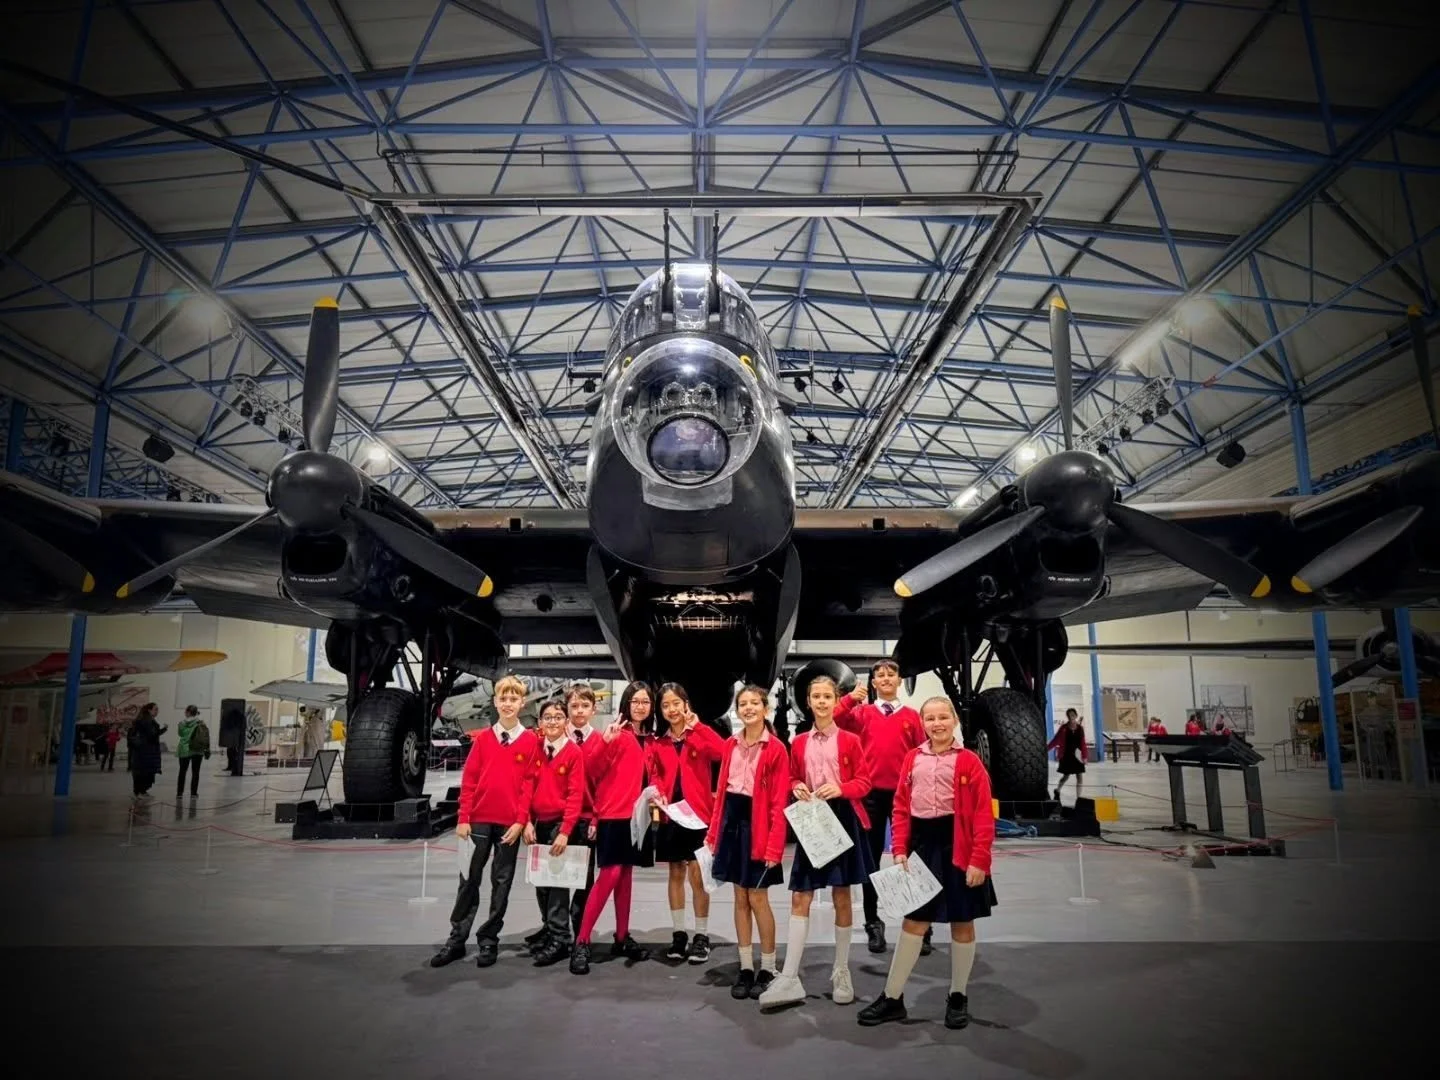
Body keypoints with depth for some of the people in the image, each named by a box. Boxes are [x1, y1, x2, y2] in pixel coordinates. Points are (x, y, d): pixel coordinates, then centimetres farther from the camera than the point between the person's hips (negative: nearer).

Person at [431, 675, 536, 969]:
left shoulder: (530, 740, -1)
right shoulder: (482, 738, 3)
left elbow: (530, 784, -3)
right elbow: (469, 780, 2)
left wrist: (521, 821, -8)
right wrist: (463, 818, -3)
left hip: (510, 823, -1)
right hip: (480, 820, 1)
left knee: (501, 882, 7)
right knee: (469, 880, 7)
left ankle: (488, 940, 17)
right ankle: (456, 940, 16)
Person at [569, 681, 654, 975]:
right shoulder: (617, 734, -9)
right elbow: (591, 770, -19)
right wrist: (605, 741, -33)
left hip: (636, 814, 7)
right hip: (614, 813, -7)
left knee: (626, 873, 13)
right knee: (610, 874, -12)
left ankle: (622, 937, 22)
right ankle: (581, 942, -7)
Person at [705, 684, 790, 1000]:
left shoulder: (776, 749, -10)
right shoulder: (731, 745, 7)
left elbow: (779, 803, -12)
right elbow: (721, 790, 10)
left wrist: (774, 845, -16)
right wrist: (713, 832, 7)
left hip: (758, 825, -5)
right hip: (732, 821, 5)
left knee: (757, 897, 0)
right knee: (740, 897, 11)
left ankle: (768, 969, 15)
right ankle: (746, 968, 20)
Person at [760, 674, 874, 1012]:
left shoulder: (850, 740, -2)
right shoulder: (799, 743, 6)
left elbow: (864, 781, -1)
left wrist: (841, 788, -19)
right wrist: (797, 789, -7)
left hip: (843, 820, -2)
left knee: (841, 896, 8)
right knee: (800, 899, -1)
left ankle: (841, 973, 22)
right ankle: (790, 979, 1)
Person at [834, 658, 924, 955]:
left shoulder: (912, 716, 5)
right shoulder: (862, 713, 5)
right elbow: (833, 721, -9)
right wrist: (850, 698, -19)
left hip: (904, 794, 0)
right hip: (871, 793, 0)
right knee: (871, 858, 8)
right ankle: (873, 923, 17)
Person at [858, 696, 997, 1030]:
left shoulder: (969, 761, -6)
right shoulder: (912, 759, 5)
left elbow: (983, 815, -9)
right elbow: (901, 807, 6)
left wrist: (979, 859, -14)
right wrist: (899, 849, -2)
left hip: (958, 847, -3)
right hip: (921, 844, 3)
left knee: (962, 922, 10)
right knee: (913, 921, 10)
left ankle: (959, 997, 27)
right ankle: (892, 998, 18)